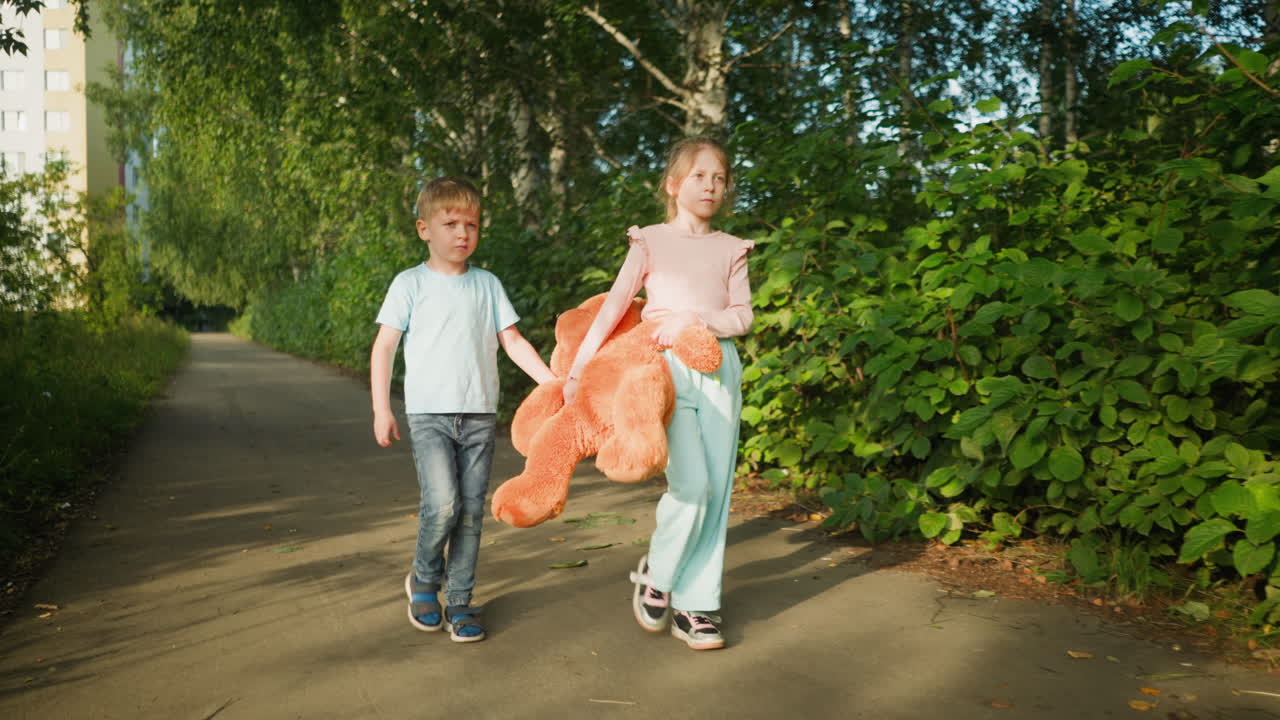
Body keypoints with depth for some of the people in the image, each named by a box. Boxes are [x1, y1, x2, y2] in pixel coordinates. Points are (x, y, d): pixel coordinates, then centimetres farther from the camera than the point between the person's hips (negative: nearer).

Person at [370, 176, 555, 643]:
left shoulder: (487, 284, 9)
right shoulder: (411, 284, 2)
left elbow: (513, 342, 10)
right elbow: (384, 346, 2)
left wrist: (553, 383, 1)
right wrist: (381, 408, -4)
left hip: (480, 415, 3)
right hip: (429, 414, -3)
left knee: (471, 512, 4)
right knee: (442, 504, -16)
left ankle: (459, 601, 17)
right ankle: (424, 579, 12)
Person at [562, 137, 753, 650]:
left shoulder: (731, 249, 13)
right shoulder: (651, 242, 6)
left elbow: (743, 317, 6)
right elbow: (613, 307, -1)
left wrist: (694, 318, -12)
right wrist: (576, 369, -6)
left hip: (719, 367, 3)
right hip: (666, 369, -3)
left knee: (717, 489, 0)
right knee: (691, 484, -15)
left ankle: (695, 606, 11)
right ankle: (656, 573, 11)